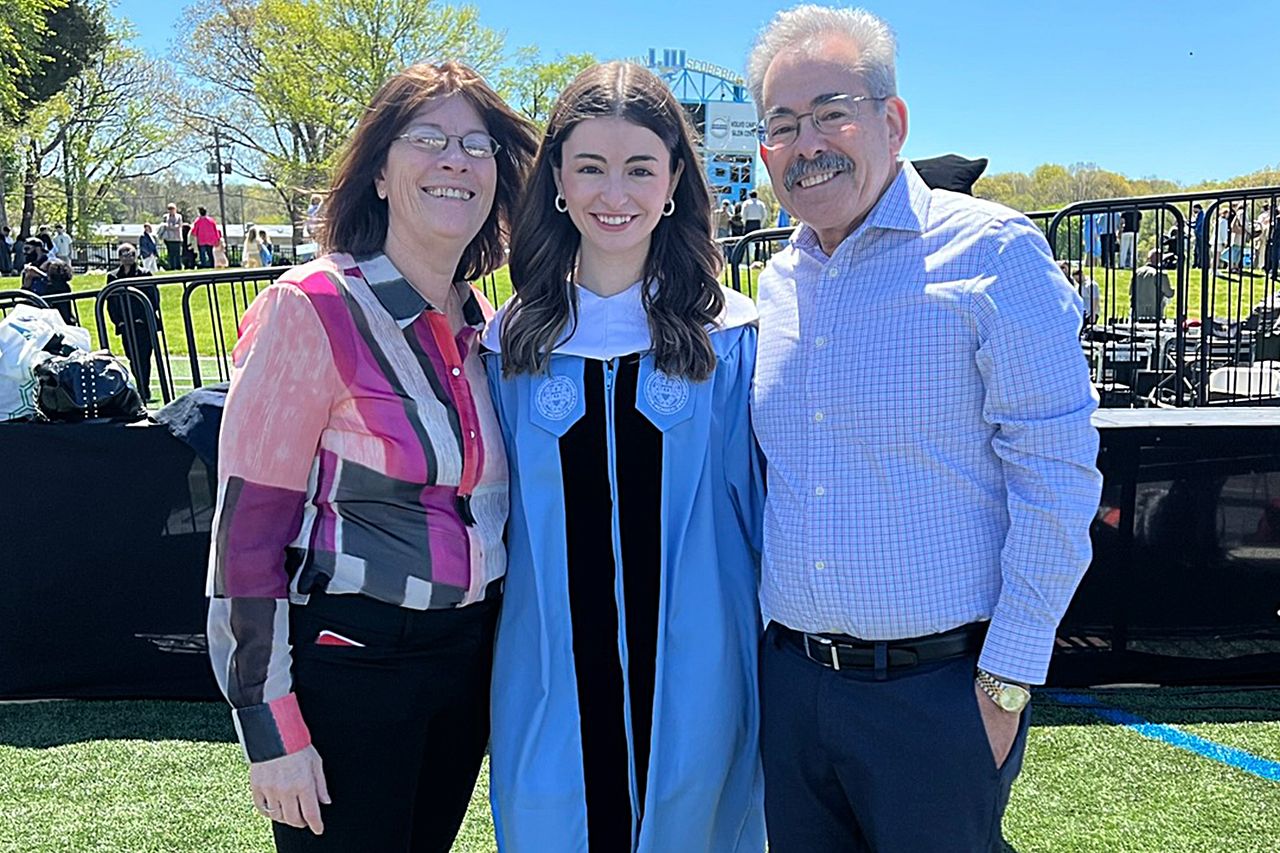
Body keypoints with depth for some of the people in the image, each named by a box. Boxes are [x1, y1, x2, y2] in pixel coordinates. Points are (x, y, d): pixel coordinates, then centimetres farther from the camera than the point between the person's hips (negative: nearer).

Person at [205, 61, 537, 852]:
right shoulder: (310, 310, -16)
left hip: (469, 658, 6)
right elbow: (247, 526, -15)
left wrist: (505, 652, 14)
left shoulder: (481, 323, 4)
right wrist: (271, 727, -14)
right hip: (348, 661, -6)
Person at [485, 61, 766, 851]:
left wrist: (776, 663, 4)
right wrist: (480, 667, 12)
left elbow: (755, 507, 1)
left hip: (691, 687, -1)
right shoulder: (512, 339, 1)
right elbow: (496, 514, 9)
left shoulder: (730, 336, -4)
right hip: (553, 685, 1)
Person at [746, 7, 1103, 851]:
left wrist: (1008, 680, -13)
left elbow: (1057, 477, -12)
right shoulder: (777, 284, 8)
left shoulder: (991, 252, -10)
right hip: (791, 678, 6)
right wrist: (781, 641, 14)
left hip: (939, 687, -5)